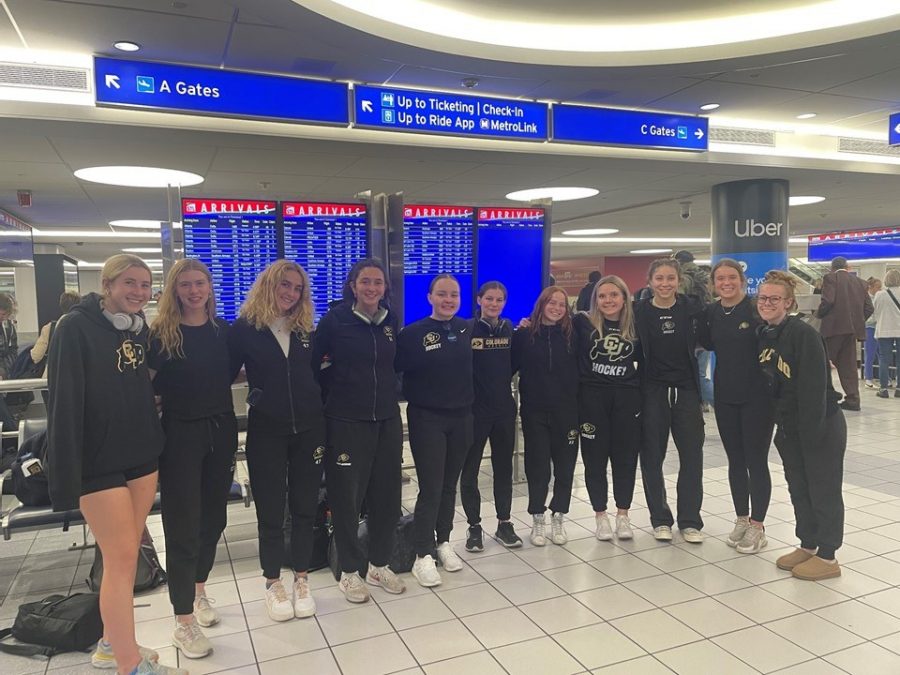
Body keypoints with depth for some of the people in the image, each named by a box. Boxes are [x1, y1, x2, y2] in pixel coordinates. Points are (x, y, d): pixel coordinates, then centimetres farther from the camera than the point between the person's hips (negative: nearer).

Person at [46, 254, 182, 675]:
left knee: (126, 555, 14)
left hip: (141, 456, 7)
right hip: (99, 462, -6)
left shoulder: (139, 328, 8)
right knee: (121, 559, -2)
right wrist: (66, 474, -19)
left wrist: (154, 441, 12)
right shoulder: (77, 327, -13)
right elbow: (64, 403, -17)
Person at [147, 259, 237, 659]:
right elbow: (150, 384, -6)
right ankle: (183, 622, 11)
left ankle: (198, 589, 37)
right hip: (180, 433, -4)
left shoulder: (223, 330, 4)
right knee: (183, 524, 1)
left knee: (213, 517, 15)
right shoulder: (161, 333, -6)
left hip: (221, 430, 4)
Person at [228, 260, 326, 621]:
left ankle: (301, 579, 26)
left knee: (305, 507, 10)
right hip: (266, 432, -3)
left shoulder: (306, 329, 6)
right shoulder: (244, 329, -4)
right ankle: (273, 583, 25)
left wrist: (323, 419, 3)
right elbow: (225, 375, -3)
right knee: (270, 510, 7)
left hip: (309, 429, 3)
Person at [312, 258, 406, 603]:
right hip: (346, 422, -4)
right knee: (346, 497, 4)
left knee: (387, 495, 11)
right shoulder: (334, 320, -7)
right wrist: (341, 391, -2)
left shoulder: (390, 322, 7)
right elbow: (314, 365, -4)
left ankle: (379, 565, 29)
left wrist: (385, 394, 10)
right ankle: (350, 572, 22)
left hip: (387, 420, 5)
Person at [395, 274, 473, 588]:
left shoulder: (469, 329, 4)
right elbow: (395, 370, -9)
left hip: (461, 417, 4)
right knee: (430, 487, -3)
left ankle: (444, 542, 30)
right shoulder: (413, 333, -8)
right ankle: (423, 555, 9)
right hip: (426, 418, -4)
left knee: (449, 485, 14)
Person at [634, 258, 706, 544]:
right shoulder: (640, 312, -3)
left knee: (692, 455, 4)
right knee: (652, 456, 6)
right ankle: (660, 519, 21)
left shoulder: (691, 308, -1)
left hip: (686, 391, 1)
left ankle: (690, 520, 18)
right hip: (652, 391, -1)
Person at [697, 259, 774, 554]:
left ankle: (757, 526, 18)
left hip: (757, 397, -4)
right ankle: (741, 519, 28)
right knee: (735, 460, 13)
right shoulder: (711, 312, 3)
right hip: (725, 397, 5)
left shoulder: (756, 308, -11)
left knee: (756, 461, 4)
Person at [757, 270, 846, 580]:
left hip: (821, 426, -7)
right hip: (789, 428, 8)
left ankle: (827, 557, 18)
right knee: (798, 488, 17)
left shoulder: (803, 334, -19)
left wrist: (811, 431, -22)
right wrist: (780, 426, 8)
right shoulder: (763, 336, 4)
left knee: (824, 490, 5)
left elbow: (815, 386, -22)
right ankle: (807, 546, 32)